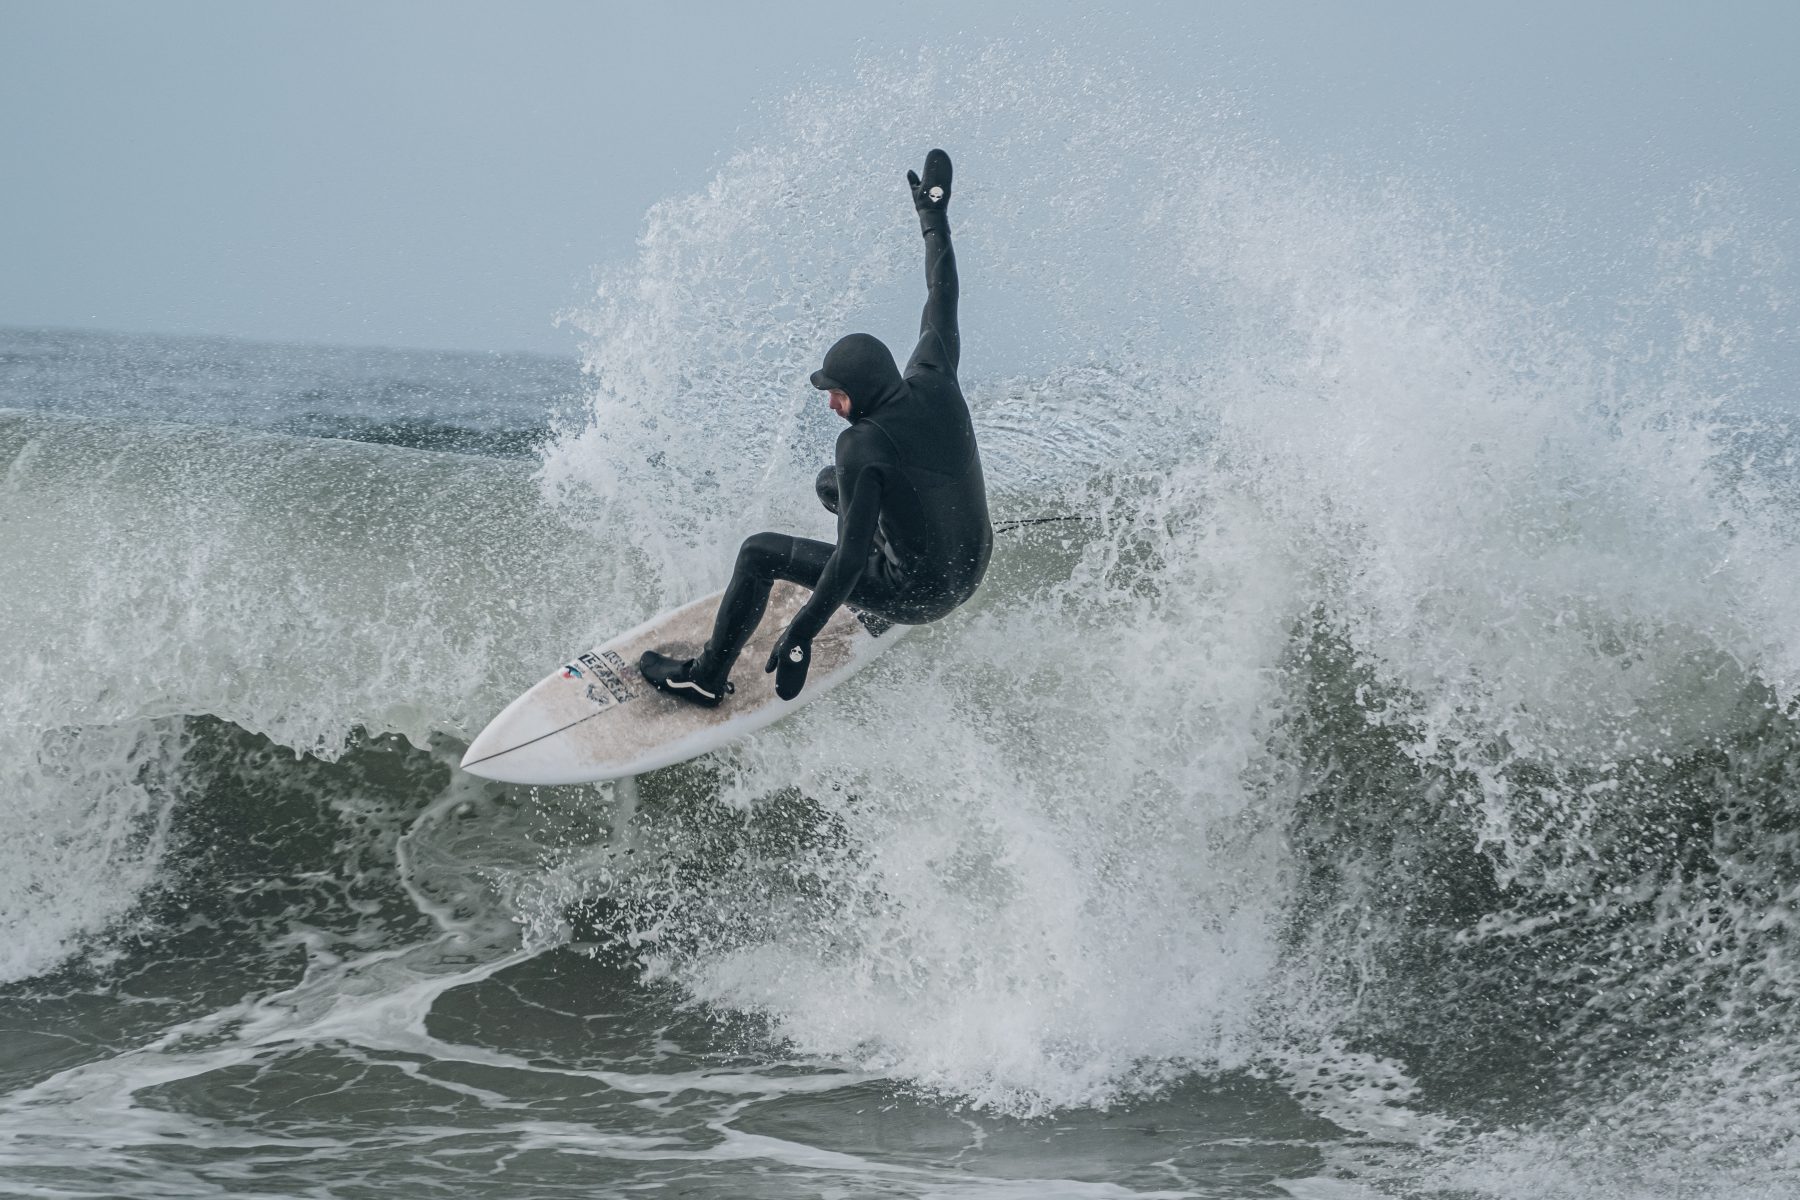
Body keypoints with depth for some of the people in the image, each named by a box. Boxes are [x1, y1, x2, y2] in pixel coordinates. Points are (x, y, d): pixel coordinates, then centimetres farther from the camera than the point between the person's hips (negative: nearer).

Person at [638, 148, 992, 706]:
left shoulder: (862, 445, -26)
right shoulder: (935, 383, -9)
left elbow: (852, 554, -30)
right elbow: (943, 298, 6)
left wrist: (802, 633, -30)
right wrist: (933, 214, 18)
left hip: (916, 594, -7)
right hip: (973, 569, 8)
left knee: (760, 552, -1)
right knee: (830, 481, 24)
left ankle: (706, 677, 11)